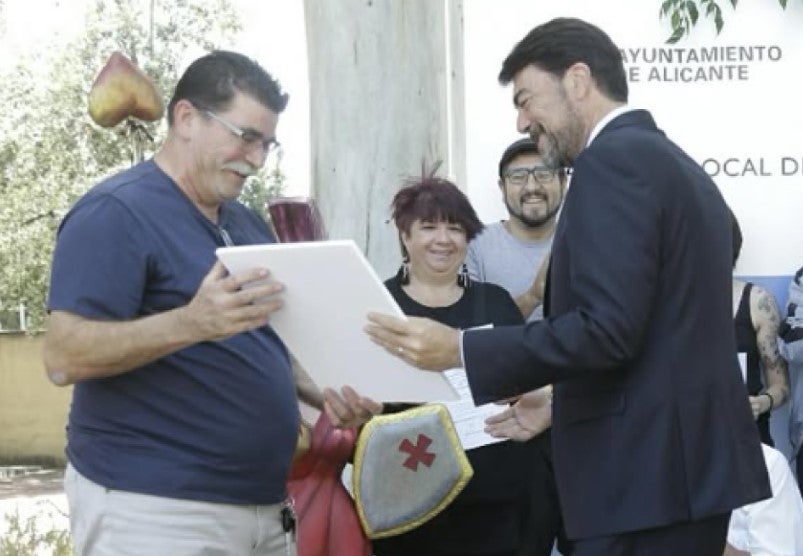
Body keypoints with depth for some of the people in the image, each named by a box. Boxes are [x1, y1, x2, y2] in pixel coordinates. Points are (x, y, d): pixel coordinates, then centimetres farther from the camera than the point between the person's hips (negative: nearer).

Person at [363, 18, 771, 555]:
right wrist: (556, 397, 23)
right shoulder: (676, 164, 18)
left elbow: (607, 327, -21)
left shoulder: (614, 159, -12)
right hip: (691, 456, 10)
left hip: (646, 469, -10)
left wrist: (459, 349, -15)